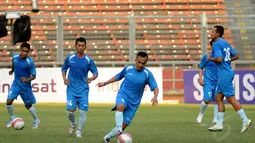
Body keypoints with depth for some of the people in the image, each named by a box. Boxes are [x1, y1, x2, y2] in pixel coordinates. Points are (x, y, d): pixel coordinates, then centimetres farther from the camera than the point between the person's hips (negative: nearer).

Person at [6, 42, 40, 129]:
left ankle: (36, 121, 32)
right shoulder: (15, 57, -9)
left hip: (25, 86, -3)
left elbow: (33, 76, -17)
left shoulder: (29, 62, -22)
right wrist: (12, 70, 30)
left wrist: (27, 80, -35)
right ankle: (12, 118, 15)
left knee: (28, 106, 8)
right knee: (8, 102, -11)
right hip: (16, 84, 3)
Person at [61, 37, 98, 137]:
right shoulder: (70, 58, 0)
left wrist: (92, 78, -18)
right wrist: (64, 78, -4)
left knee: (83, 111, -6)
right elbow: (64, 69, 14)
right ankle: (73, 124, 25)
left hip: (83, 90, 0)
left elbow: (95, 73, 4)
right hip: (71, 89, 0)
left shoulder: (88, 60, -3)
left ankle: (79, 131, 10)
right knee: (70, 111, -8)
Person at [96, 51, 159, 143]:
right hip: (123, 95, 0)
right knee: (120, 106, -38)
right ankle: (119, 130, -45)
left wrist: (155, 97, -34)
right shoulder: (128, 69, 1)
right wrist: (105, 83, 25)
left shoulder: (147, 74, -7)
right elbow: (118, 77, 20)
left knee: (123, 125, -3)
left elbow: (155, 88, -13)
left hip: (133, 103, 0)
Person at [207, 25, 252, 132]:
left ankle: (245, 120, -8)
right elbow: (236, 56, 20)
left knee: (231, 98, -8)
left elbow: (219, 59, -25)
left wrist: (210, 59, -8)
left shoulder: (216, 44, -13)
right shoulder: (226, 43, 15)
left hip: (224, 75, -10)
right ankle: (219, 124, 8)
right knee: (218, 98, 9)